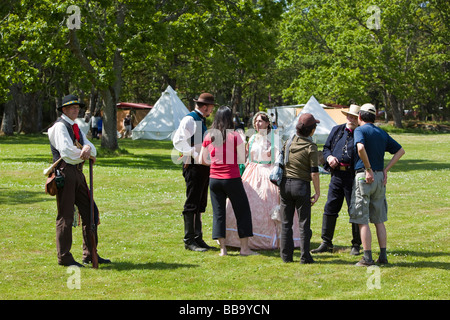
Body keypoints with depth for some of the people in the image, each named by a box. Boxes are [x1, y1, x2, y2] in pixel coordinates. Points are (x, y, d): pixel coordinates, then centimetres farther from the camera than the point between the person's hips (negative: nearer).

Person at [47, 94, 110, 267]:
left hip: (78, 172, 9)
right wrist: (83, 153, -6)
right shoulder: (60, 126, -7)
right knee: (66, 216, -5)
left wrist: (88, 147, -15)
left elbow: (92, 150, 8)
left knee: (90, 212, 9)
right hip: (65, 172, -9)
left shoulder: (75, 128, 20)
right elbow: (66, 151, -20)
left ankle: (90, 254, 16)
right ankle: (64, 257, 2)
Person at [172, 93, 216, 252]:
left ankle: (198, 238, 18)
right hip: (193, 166, -9)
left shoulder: (202, 120, 19)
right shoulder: (189, 119, -10)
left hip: (204, 167, 9)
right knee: (192, 203, -7)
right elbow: (178, 141, -19)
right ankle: (189, 240, -3)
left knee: (200, 204, 12)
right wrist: (194, 154, -21)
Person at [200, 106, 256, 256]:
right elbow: (242, 159, -10)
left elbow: (202, 160, 7)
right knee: (243, 211, 8)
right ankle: (244, 248, 8)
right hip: (232, 179, -4)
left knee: (218, 212, 9)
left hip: (214, 179, 4)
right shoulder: (234, 136, -10)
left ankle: (222, 248, 6)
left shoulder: (209, 136, 2)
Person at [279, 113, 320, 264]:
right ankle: (305, 256, 3)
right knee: (304, 223, 3)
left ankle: (286, 255, 11)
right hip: (302, 184, -4)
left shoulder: (289, 143, 5)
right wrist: (317, 192, -4)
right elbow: (314, 173, -12)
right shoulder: (311, 147, -10)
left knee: (286, 222, 9)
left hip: (285, 183, 4)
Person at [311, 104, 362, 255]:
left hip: (353, 176, -4)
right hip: (336, 174, 4)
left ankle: (356, 245, 12)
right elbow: (326, 147, 19)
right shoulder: (337, 130, 13)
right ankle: (326, 243, 12)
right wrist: (329, 157, -2)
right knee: (330, 208, 4)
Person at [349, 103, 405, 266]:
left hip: (364, 176, -6)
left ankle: (367, 257, -4)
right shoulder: (382, 133, 14)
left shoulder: (360, 130, -6)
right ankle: (383, 256, 13)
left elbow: (360, 147, -27)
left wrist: (369, 170, -19)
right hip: (380, 178, 6)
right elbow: (400, 150, 17)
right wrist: (385, 169, 10)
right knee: (379, 220, 13)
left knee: (362, 220, -3)